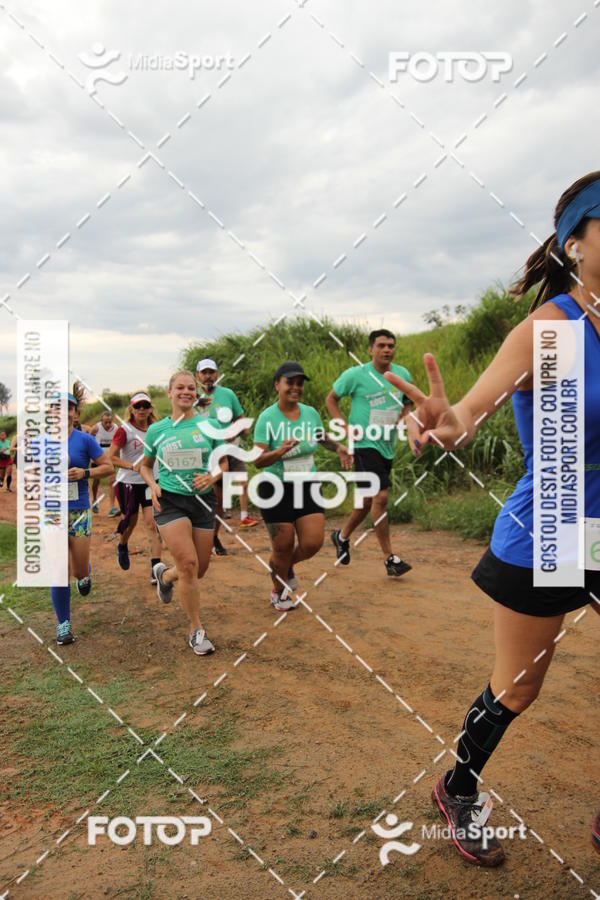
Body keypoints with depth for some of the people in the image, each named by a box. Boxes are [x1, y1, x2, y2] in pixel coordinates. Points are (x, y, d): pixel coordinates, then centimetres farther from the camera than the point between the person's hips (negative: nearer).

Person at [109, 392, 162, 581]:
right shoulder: (124, 430, -10)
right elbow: (111, 457, -12)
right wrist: (132, 466, -23)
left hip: (150, 482, 2)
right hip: (128, 482, -2)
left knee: (152, 524, -8)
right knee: (130, 521, 15)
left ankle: (155, 569, -9)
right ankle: (122, 546, 49)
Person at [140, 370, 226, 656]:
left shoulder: (209, 425, 1)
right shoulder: (157, 429, 2)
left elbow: (224, 462, 9)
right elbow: (145, 465, 15)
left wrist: (213, 476, -12)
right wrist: (152, 485, -5)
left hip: (202, 501, 2)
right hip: (169, 501, -2)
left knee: (200, 568, 9)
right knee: (188, 563, -16)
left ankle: (164, 575, 44)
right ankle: (196, 630, 0)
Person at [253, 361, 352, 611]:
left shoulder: (311, 413, 0)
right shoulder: (267, 418, -14)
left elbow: (322, 436, 22)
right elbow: (258, 461, -19)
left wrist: (339, 447, 4)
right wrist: (280, 452, -37)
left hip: (308, 487, 4)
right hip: (276, 490, -4)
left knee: (313, 543, -4)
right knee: (283, 547, 3)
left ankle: (286, 566, 32)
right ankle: (278, 592, 33)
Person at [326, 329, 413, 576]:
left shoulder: (403, 375, 5)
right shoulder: (355, 375, -8)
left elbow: (408, 403, 22)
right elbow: (331, 399, 2)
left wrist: (401, 419, 1)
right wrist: (346, 427, -9)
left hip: (387, 446, 6)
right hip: (365, 444, -6)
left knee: (369, 499, 15)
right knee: (381, 496, -15)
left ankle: (343, 535, 40)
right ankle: (389, 558, -6)